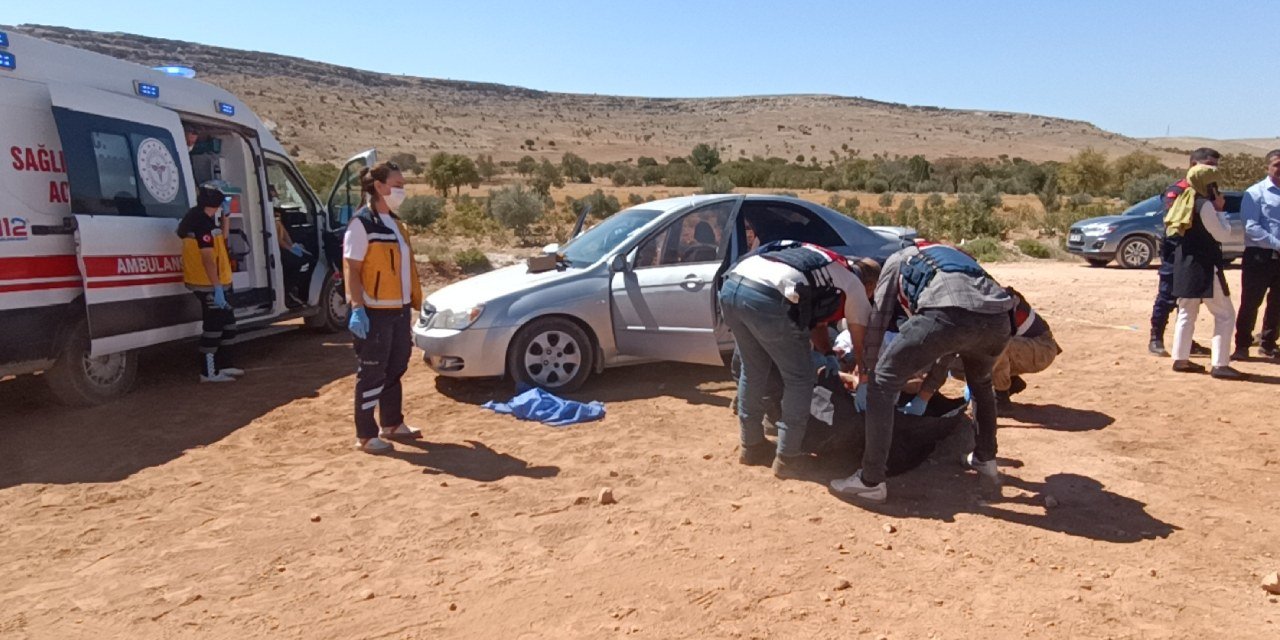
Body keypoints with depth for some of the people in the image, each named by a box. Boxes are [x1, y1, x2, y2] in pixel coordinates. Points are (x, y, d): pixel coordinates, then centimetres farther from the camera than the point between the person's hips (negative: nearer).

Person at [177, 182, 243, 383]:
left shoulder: (203, 219, 13)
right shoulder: (203, 224, -18)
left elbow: (222, 239, 25)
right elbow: (207, 258, -24)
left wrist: (224, 216, 14)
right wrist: (217, 287, -26)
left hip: (211, 284, 10)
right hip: (209, 285, -10)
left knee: (223, 324, 18)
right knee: (213, 327, -5)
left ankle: (220, 365, 27)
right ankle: (209, 372, 1)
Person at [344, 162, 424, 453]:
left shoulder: (394, 222, 14)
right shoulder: (361, 223, -12)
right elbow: (351, 269, -16)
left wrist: (413, 300, 16)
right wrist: (357, 309, -24)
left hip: (399, 309, 9)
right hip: (374, 312, -9)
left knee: (396, 368, 16)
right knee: (372, 373, -1)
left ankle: (392, 424, 30)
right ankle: (366, 435, 9)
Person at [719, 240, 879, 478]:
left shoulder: (825, 264, 38)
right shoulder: (855, 287, 19)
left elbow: (815, 318, 49)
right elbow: (861, 347, 27)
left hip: (731, 285, 8)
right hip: (767, 297, -8)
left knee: (753, 370, 25)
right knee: (799, 379, 12)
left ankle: (751, 446, 37)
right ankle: (787, 458, 19)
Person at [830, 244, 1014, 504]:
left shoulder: (898, 260, 32)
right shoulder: (953, 255, 45)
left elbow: (879, 317, 26)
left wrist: (868, 367, 36)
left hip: (948, 313, -6)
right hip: (999, 319, 6)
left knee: (884, 381, 8)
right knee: (981, 383, 38)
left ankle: (871, 481, 6)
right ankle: (986, 461, 46)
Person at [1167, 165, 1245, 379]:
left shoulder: (1185, 202, 10)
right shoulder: (1204, 205, -15)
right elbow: (1223, 235, -12)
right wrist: (1219, 211, -4)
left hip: (1185, 265, 9)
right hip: (1204, 267, -9)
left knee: (1187, 313, 15)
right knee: (1225, 315, -2)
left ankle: (1180, 359, 17)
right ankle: (1220, 365, -5)